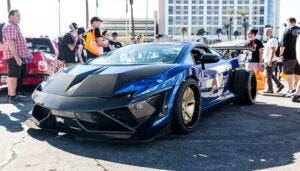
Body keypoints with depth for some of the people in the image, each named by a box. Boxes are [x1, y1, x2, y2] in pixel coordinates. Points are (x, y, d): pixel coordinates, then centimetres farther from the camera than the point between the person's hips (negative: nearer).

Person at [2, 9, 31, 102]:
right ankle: (12, 96, -6)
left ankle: (10, 95, 21)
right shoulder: (10, 27, -15)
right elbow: (10, 43, -23)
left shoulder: (15, 26, 19)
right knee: (13, 76, -9)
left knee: (11, 76, 14)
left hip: (16, 56, 11)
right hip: (14, 56, -11)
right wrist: (17, 57, -28)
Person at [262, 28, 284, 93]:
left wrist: (270, 60, -27)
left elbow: (273, 50, -23)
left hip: (270, 60, -10)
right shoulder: (275, 40, 17)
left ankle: (270, 89, 1)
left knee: (269, 75, -4)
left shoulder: (271, 41, -15)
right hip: (274, 60, 10)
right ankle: (279, 85, 12)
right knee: (271, 74, 17)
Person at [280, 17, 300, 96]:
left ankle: (290, 89, -4)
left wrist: (281, 54, -6)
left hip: (289, 55, -5)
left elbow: (283, 45, -11)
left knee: (289, 72, -1)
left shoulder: (287, 31, -5)